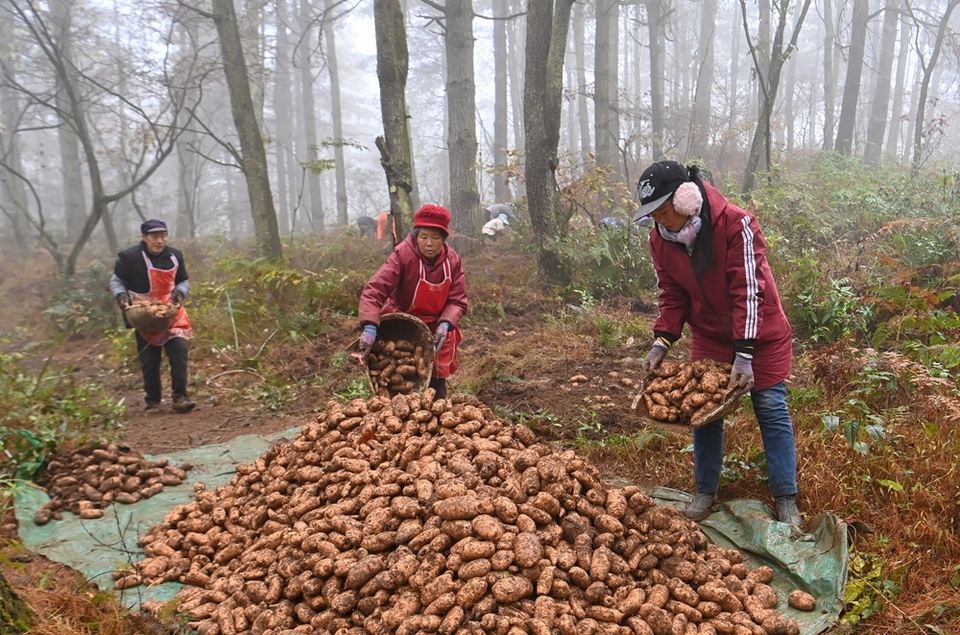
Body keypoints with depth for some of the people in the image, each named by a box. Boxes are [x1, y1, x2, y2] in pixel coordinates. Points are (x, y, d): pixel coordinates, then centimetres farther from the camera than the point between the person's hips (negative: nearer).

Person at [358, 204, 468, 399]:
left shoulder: (453, 261, -11)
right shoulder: (403, 255, -23)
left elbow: (458, 300, -9)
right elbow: (374, 290, -31)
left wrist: (445, 324, -28)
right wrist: (370, 327, -44)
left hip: (437, 331, 3)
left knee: (437, 384, 12)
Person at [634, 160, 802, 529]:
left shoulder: (736, 225, -26)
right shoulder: (660, 240, -11)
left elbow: (748, 291, -27)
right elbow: (673, 297, -2)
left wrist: (744, 355, -30)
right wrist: (662, 342, -15)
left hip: (760, 334, -4)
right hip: (708, 336, 4)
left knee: (771, 411, 1)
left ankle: (786, 500, 14)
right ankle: (706, 492, 21)